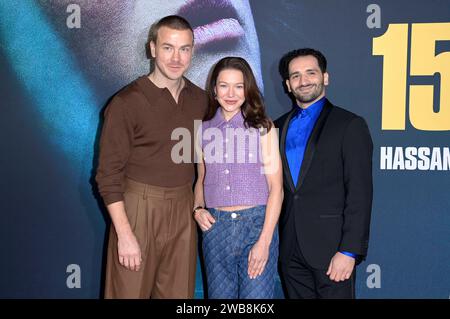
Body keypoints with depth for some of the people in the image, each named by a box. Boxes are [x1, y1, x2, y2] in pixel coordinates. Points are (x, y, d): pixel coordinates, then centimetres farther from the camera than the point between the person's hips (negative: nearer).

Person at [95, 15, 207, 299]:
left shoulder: (199, 99, 5)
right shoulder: (127, 102, -11)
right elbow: (109, 175, -12)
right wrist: (125, 234, -16)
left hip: (183, 211, 5)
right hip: (139, 210, -4)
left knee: (179, 293, 13)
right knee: (130, 292, 5)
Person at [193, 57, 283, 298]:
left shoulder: (262, 128, -1)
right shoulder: (204, 130, 8)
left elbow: (276, 187, -3)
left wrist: (264, 241, -10)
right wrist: (198, 209, 0)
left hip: (257, 224, -3)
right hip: (215, 227, 3)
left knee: (256, 295, -2)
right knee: (219, 294, 11)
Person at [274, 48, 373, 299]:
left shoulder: (350, 125, -4)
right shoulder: (280, 127, 12)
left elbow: (360, 193, -9)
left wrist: (349, 250, -15)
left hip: (331, 247, -4)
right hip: (290, 249, 5)